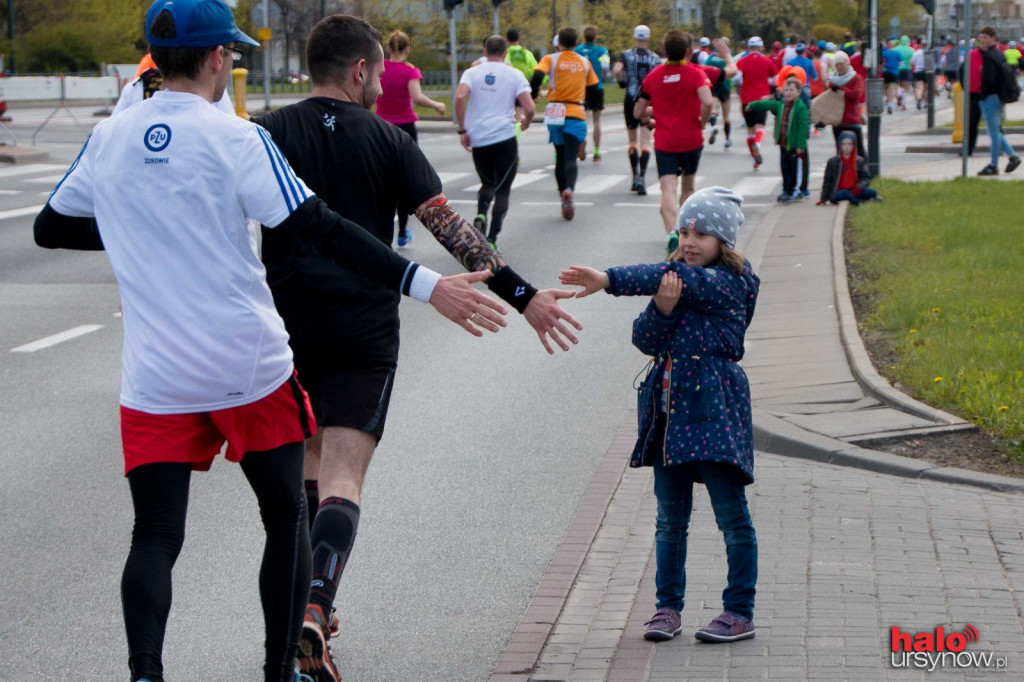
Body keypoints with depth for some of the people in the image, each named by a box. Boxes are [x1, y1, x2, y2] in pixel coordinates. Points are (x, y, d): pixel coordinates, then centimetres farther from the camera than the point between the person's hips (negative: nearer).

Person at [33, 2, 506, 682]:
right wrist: (425, 284, -19)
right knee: (286, 517, 16)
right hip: (251, 367, -3)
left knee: (155, 536, 4)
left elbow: (50, 229, 17)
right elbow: (322, 230, -17)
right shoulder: (235, 139, -10)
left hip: (156, 378, 3)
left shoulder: (107, 139, 4)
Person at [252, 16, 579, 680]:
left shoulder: (269, 135, 3)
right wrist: (522, 295, -6)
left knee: (305, 467, 21)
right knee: (342, 482, -5)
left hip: (286, 328, 3)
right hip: (365, 334, -2)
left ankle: (309, 610, 24)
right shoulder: (387, 141, -1)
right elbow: (451, 227, -7)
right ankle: (314, 610, -26)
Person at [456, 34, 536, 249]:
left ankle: (481, 214, -6)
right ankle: (492, 238, -6)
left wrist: (462, 130, -5)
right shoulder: (514, 75, 4)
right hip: (505, 138, -2)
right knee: (502, 189, 6)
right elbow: (529, 108, -5)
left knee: (488, 183, 23)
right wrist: (526, 122, 17)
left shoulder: (472, 73, 7)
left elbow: (459, 98, -11)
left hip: (478, 140, 2)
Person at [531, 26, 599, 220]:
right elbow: (593, 88, 15)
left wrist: (533, 95, -1)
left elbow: (537, 77, -17)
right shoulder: (585, 62, 8)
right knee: (571, 158, -8)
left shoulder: (550, 59, 0)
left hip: (555, 114, 0)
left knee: (561, 158, 15)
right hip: (576, 115, 0)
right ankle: (569, 189, -36)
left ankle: (563, 195, 15)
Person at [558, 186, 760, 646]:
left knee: (731, 513, -1)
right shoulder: (677, 277, 11)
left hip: (714, 407, -6)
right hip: (670, 406, 6)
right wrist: (663, 308, -19)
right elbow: (645, 340, 2)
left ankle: (740, 612, 6)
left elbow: (678, 278, -26)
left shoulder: (729, 282, -8)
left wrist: (609, 280, -33)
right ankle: (668, 607, 18)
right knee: (671, 517, 10)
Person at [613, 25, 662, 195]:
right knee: (645, 141, -4)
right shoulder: (655, 58, 4)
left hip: (631, 99, 0)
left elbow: (616, 70, -17)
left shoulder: (626, 55, 1)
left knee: (632, 140, 15)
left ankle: (635, 176, 16)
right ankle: (642, 177, -20)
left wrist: (621, 81, 2)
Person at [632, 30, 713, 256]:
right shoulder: (695, 73, -6)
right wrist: (702, 122, -5)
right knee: (688, 187, 20)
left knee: (668, 190, -10)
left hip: (664, 142, 0)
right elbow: (707, 102, -23)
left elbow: (638, 113, 1)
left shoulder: (653, 76, 0)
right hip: (692, 140, 0)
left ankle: (672, 233, -32)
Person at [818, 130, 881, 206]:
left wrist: (859, 187, -18)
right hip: (838, 193, -1)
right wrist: (823, 199, 3)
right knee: (845, 193, -37)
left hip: (854, 191, 1)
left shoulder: (860, 161, 9)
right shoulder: (833, 162, 6)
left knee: (872, 192, -25)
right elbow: (827, 181, 8)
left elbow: (867, 178, 3)